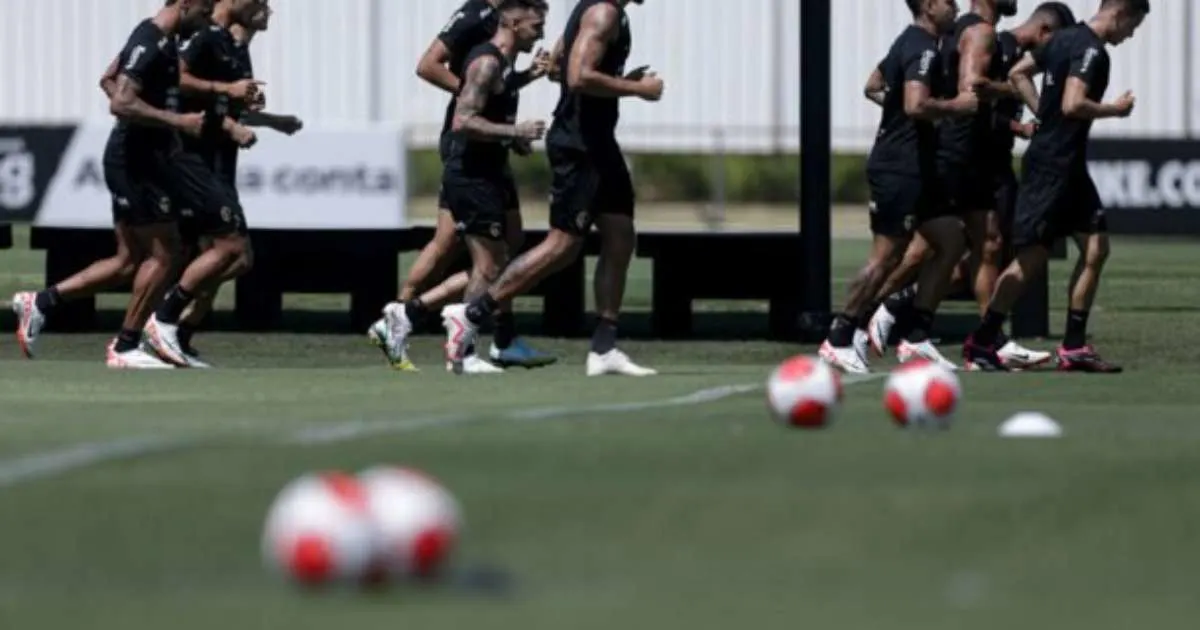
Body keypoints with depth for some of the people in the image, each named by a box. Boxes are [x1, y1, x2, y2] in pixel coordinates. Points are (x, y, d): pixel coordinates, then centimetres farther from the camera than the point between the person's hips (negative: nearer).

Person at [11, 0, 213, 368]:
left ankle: (40, 303, 14)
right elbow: (120, 103, -27)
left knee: (128, 262, 12)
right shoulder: (150, 45, -18)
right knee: (163, 254, -5)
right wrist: (177, 121, -28)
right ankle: (125, 348, 2)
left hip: (140, 161, 10)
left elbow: (109, 80, 25)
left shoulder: (157, 39, 14)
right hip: (138, 162, -10)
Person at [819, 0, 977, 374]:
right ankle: (840, 340, 0)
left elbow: (873, 87, 29)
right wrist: (956, 106, -16)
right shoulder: (923, 49, -15)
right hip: (899, 170, -11)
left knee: (952, 243, 8)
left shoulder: (910, 44, 17)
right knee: (886, 256, -7)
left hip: (914, 169, 11)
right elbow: (916, 105, -29)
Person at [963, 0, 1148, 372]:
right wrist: (1115, 110, -12)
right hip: (1052, 168, -10)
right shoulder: (1091, 50, -17)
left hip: (1069, 167, 10)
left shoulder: (1065, 38, 13)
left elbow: (1018, 73, 20)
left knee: (1096, 248, 8)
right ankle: (980, 343, 3)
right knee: (1032, 258, -5)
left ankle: (1073, 347, 10)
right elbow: (1073, 105, -28)